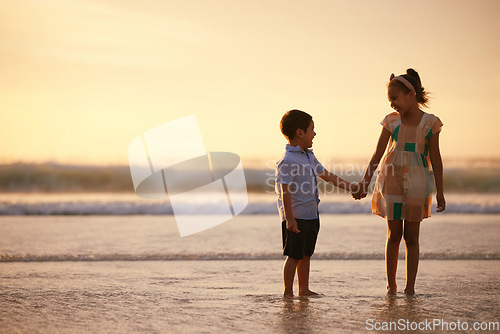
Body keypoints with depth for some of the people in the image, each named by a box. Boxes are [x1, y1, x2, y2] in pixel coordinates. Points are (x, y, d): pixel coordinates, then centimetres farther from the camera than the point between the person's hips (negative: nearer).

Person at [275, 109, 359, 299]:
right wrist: (290, 218, -23)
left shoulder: (309, 157, 13)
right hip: (296, 217, -9)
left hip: (311, 215, 9)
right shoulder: (288, 161, -16)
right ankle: (288, 292, 5)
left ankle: (304, 290, 22)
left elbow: (326, 175, 22)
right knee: (294, 256, -3)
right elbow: (285, 191, -20)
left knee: (306, 255, 14)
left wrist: (350, 187, 21)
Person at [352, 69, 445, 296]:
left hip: (416, 184, -1)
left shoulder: (430, 123, -2)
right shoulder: (391, 121, 2)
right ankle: (391, 284, 12)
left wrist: (440, 192, 1)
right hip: (391, 182, 1)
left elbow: (435, 159, 1)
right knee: (393, 235, 4)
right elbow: (378, 154, 3)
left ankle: (410, 286, 8)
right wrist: (364, 183, -3)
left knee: (411, 237, 2)